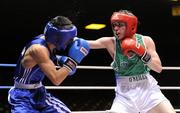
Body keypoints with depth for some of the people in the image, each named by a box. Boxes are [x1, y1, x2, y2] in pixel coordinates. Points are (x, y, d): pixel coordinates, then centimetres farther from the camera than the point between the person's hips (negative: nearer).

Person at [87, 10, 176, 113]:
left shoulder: (146, 41, -3)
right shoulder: (111, 43, -6)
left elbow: (158, 68, -6)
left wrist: (142, 54, -19)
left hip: (148, 89, 1)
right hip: (125, 93, -1)